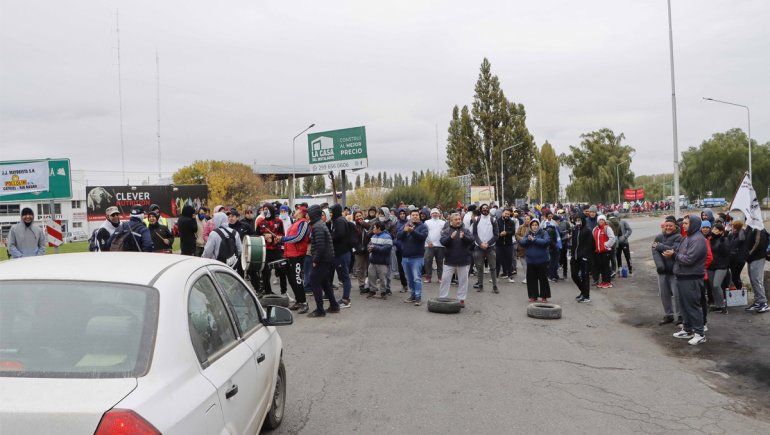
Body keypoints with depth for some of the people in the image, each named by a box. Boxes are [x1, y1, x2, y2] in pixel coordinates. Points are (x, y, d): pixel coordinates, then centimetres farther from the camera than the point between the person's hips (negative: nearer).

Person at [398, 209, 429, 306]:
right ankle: (413, 295, 25)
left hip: (417, 257, -5)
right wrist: (404, 231, -20)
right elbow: (398, 236, 0)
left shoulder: (423, 226, -2)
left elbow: (423, 236, -19)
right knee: (409, 278, 14)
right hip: (405, 256, 5)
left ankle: (418, 297, -4)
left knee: (417, 278, -9)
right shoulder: (405, 225, 11)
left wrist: (412, 231, -31)